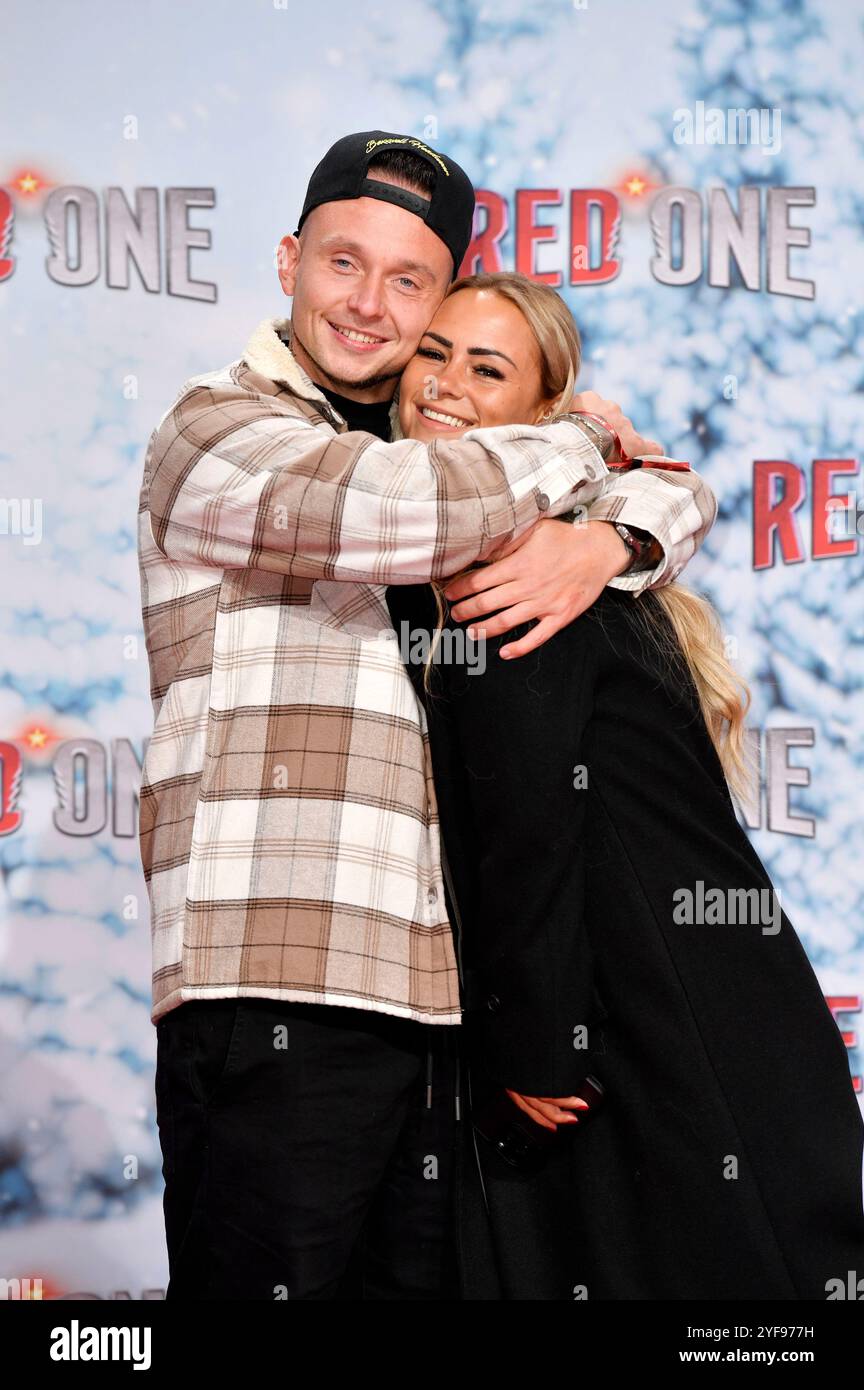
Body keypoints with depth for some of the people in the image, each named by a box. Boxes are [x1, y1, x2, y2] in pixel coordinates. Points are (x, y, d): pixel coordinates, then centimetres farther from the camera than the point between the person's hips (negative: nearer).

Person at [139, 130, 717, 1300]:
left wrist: (606, 540, -2)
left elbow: (678, 489, 24)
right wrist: (585, 438, 1)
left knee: (420, 1279, 6)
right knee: (269, 1277, -8)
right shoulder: (216, 426, 3)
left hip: (425, 990, 7)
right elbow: (389, 512, -17)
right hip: (270, 986, -6)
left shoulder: (436, 460, 23)